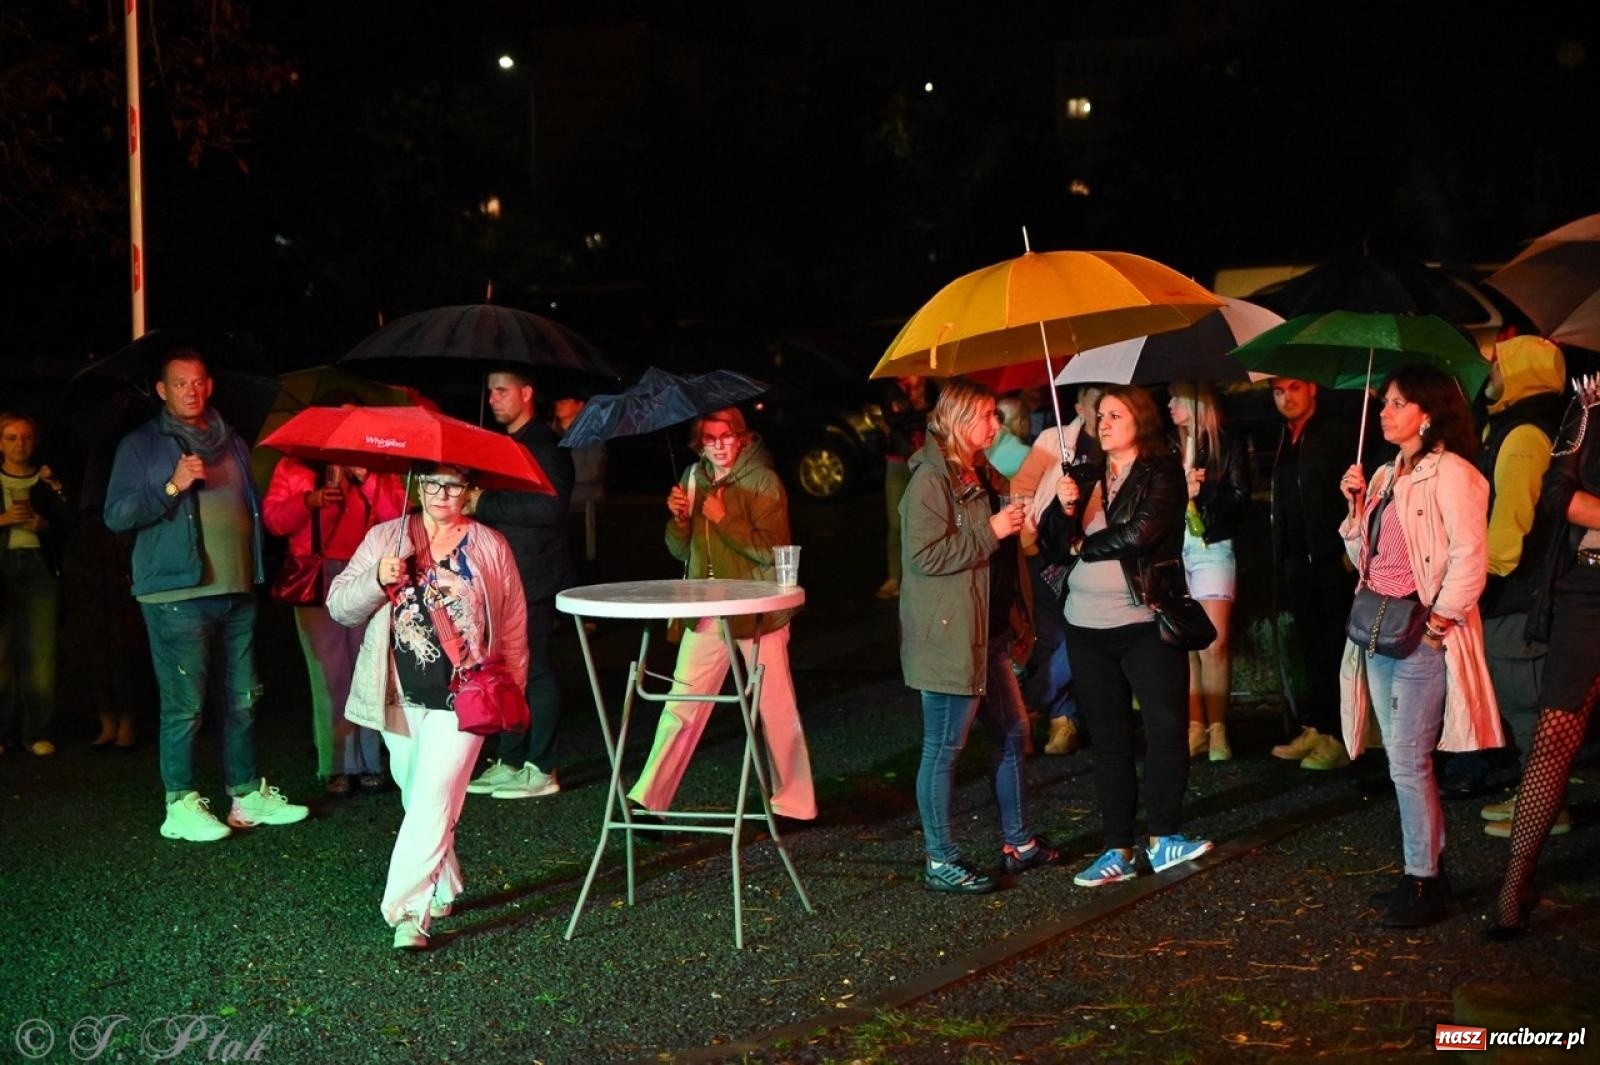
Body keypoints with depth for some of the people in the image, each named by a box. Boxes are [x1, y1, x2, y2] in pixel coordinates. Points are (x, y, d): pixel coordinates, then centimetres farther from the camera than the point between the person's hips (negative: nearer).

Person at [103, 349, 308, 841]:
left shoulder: (232, 443, 18)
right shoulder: (141, 445, 2)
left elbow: (253, 507, 26)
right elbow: (116, 515, -6)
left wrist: (256, 567, 10)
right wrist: (172, 486, -18)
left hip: (237, 592, 6)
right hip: (177, 595, -6)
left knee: (242, 700, 10)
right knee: (184, 705, -5)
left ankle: (247, 796, 19)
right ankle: (181, 807, 3)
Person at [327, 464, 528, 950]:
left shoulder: (491, 547, 4)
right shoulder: (384, 538, 6)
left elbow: (513, 627, 8)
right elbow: (339, 607, 1)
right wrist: (376, 580, -17)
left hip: (462, 698, -3)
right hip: (400, 698, 3)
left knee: (434, 802, -13)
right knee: (418, 801, 13)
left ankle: (408, 911, -13)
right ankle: (443, 891, 31)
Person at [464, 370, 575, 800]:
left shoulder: (546, 446, -10)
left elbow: (549, 507, -22)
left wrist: (483, 503, -18)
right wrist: (473, 501, 5)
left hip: (534, 577, -9)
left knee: (535, 670, -5)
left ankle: (542, 770, 1)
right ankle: (510, 761, 19)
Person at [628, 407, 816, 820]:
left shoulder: (763, 482, -7)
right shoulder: (694, 478, 10)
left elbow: (773, 550, -16)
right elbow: (680, 551, 12)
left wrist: (724, 519, -21)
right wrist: (678, 517, -7)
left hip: (757, 611, -4)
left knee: (777, 710, 2)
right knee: (680, 708, 1)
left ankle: (794, 803, 16)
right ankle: (647, 799, 5)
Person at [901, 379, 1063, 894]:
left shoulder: (978, 476, 16)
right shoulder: (931, 478, -14)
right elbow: (924, 554, -24)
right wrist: (991, 532, -20)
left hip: (987, 632, 10)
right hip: (948, 636, -10)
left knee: (1011, 733, 15)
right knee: (944, 748, -2)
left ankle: (1018, 843, 27)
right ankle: (940, 861, 7)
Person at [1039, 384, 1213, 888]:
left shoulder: (1162, 473, -4)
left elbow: (1139, 534, -19)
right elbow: (1054, 547, 8)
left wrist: (1084, 545, -4)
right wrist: (1064, 508, -11)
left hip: (1145, 620, -5)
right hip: (1087, 624, 5)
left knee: (1167, 727, -8)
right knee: (1109, 737, 8)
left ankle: (1162, 837, 6)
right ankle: (1119, 850, 13)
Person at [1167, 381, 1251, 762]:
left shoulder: (1229, 447, 3)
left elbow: (1239, 502, -3)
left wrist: (1203, 490, -14)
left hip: (1212, 549, -3)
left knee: (1213, 645, -9)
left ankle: (1217, 729, 1)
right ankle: (1196, 728, 8)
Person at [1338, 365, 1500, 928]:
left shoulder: (1450, 473, -11)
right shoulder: (1385, 476, 15)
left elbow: (1470, 557, -18)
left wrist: (1438, 621, -18)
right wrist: (1356, 506, 5)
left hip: (1422, 632, -9)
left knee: (1408, 762, -7)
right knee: (1404, 761, 12)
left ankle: (1423, 882, 3)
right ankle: (1427, 872, 22)